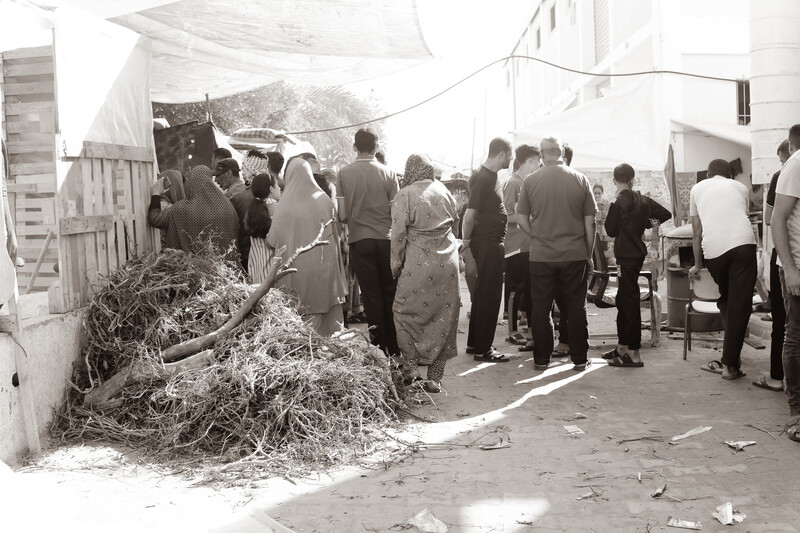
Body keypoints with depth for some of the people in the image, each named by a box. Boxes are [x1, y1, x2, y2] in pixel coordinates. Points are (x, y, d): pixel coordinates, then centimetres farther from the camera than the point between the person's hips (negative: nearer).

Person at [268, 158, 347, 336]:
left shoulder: (285, 204, -11)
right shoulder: (325, 200, -2)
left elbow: (272, 241, -4)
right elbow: (333, 235, 7)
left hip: (296, 270, -2)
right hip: (323, 268, 3)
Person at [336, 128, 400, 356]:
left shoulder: (344, 173, -4)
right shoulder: (388, 173, -4)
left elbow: (342, 215, -4)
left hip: (360, 240, 0)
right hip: (386, 239, 0)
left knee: (371, 295, 6)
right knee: (389, 293, 10)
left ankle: (380, 347, 8)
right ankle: (394, 348, 14)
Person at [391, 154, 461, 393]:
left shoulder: (405, 195, -6)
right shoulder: (443, 191, 6)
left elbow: (398, 233, -8)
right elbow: (455, 220, 15)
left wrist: (396, 264, 1)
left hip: (419, 263, -4)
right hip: (447, 262, 4)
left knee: (405, 311, 12)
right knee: (443, 318, 8)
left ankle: (411, 365, 4)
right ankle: (435, 378, 12)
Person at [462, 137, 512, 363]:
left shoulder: (492, 176, 12)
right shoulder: (483, 179, -19)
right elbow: (470, 214, -21)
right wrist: (467, 239, -9)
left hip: (492, 242, 10)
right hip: (486, 243, -10)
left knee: (483, 293, 16)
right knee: (489, 295, -4)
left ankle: (474, 343, 26)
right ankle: (483, 349, 3)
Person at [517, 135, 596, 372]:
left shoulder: (531, 180, -3)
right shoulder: (579, 179, -2)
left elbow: (522, 220, 0)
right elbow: (589, 223, 0)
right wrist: (589, 255, 8)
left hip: (541, 255, 0)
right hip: (575, 255, 0)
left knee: (541, 307, 9)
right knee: (576, 307, 9)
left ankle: (541, 359, 14)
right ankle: (579, 359, 14)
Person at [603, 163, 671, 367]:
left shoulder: (619, 202, -14)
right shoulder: (643, 200, 6)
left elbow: (611, 231, -9)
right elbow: (666, 214, 8)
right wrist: (646, 223, 13)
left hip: (627, 256, -8)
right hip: (637, 253, 8)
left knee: (630, 302, -7)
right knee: (622, 300, 17)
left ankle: (634, 354, -5)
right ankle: (622, 347, 26)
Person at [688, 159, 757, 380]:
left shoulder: (698, 189, 23)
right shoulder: (740, 187, 24)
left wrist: (698, 265, 28)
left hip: (713, 249, 1)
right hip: (743, 243, -1)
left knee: (725, 301, 21)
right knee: (740, 305, 1)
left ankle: (731, 355, 23)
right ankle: (730, 364, 0)